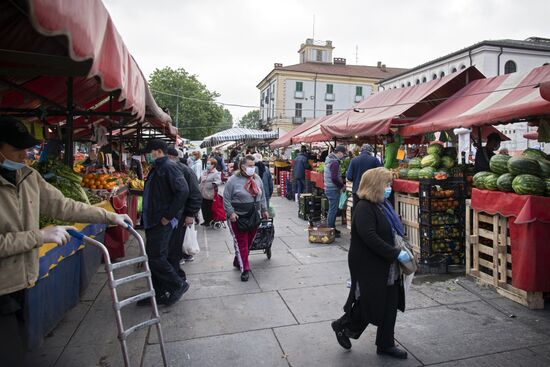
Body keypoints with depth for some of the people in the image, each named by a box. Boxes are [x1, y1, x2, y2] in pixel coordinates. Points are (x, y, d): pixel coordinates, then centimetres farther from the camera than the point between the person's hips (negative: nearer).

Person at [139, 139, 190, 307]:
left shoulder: (169, 167, -14)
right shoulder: (156, 169, 16)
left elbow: (183, 191, -26)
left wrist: (168, 216, -23)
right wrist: (147, 217, 15)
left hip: (163, 222, -10)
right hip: (152, 221, 10)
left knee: (155, 257, -8)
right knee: (153, 257, 14)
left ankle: (178, 285, 10)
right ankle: (158, 293, 25)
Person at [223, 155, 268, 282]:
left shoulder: (257, 179, 7)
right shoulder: (233, 180, -10)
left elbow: (262, 196, 16)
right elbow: (226, 199, -7)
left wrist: (264, 210, 13)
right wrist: (231, 213, -15)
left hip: (253, 217, 6)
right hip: (238, 218, -5)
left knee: (249, 242, 14)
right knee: (241, 244, -1)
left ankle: (237, 262, 34)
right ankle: (244, 269, 7)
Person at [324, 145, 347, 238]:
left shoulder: (329, 160, 13)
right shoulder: (335, 162, -18)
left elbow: (324, 174, 21)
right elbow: (334, 178, -26)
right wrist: (342, 185, -11)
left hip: (328, 188, 10)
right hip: (333, 189, -10)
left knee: (332, 210, 17)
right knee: (333, 210, -4)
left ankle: (332, 228, 26)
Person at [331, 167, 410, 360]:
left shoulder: (383, 205, 8)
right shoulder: (364, 208, -20)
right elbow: (370, 238, -27)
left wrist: (401, 249, 7)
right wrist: (396, 253, -24)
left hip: (386, 266, 9)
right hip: (368, 266, -9)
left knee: (390, 304, 13)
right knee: (370, 303, 4)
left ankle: (385, 344, 30)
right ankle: (342, 326, 29)